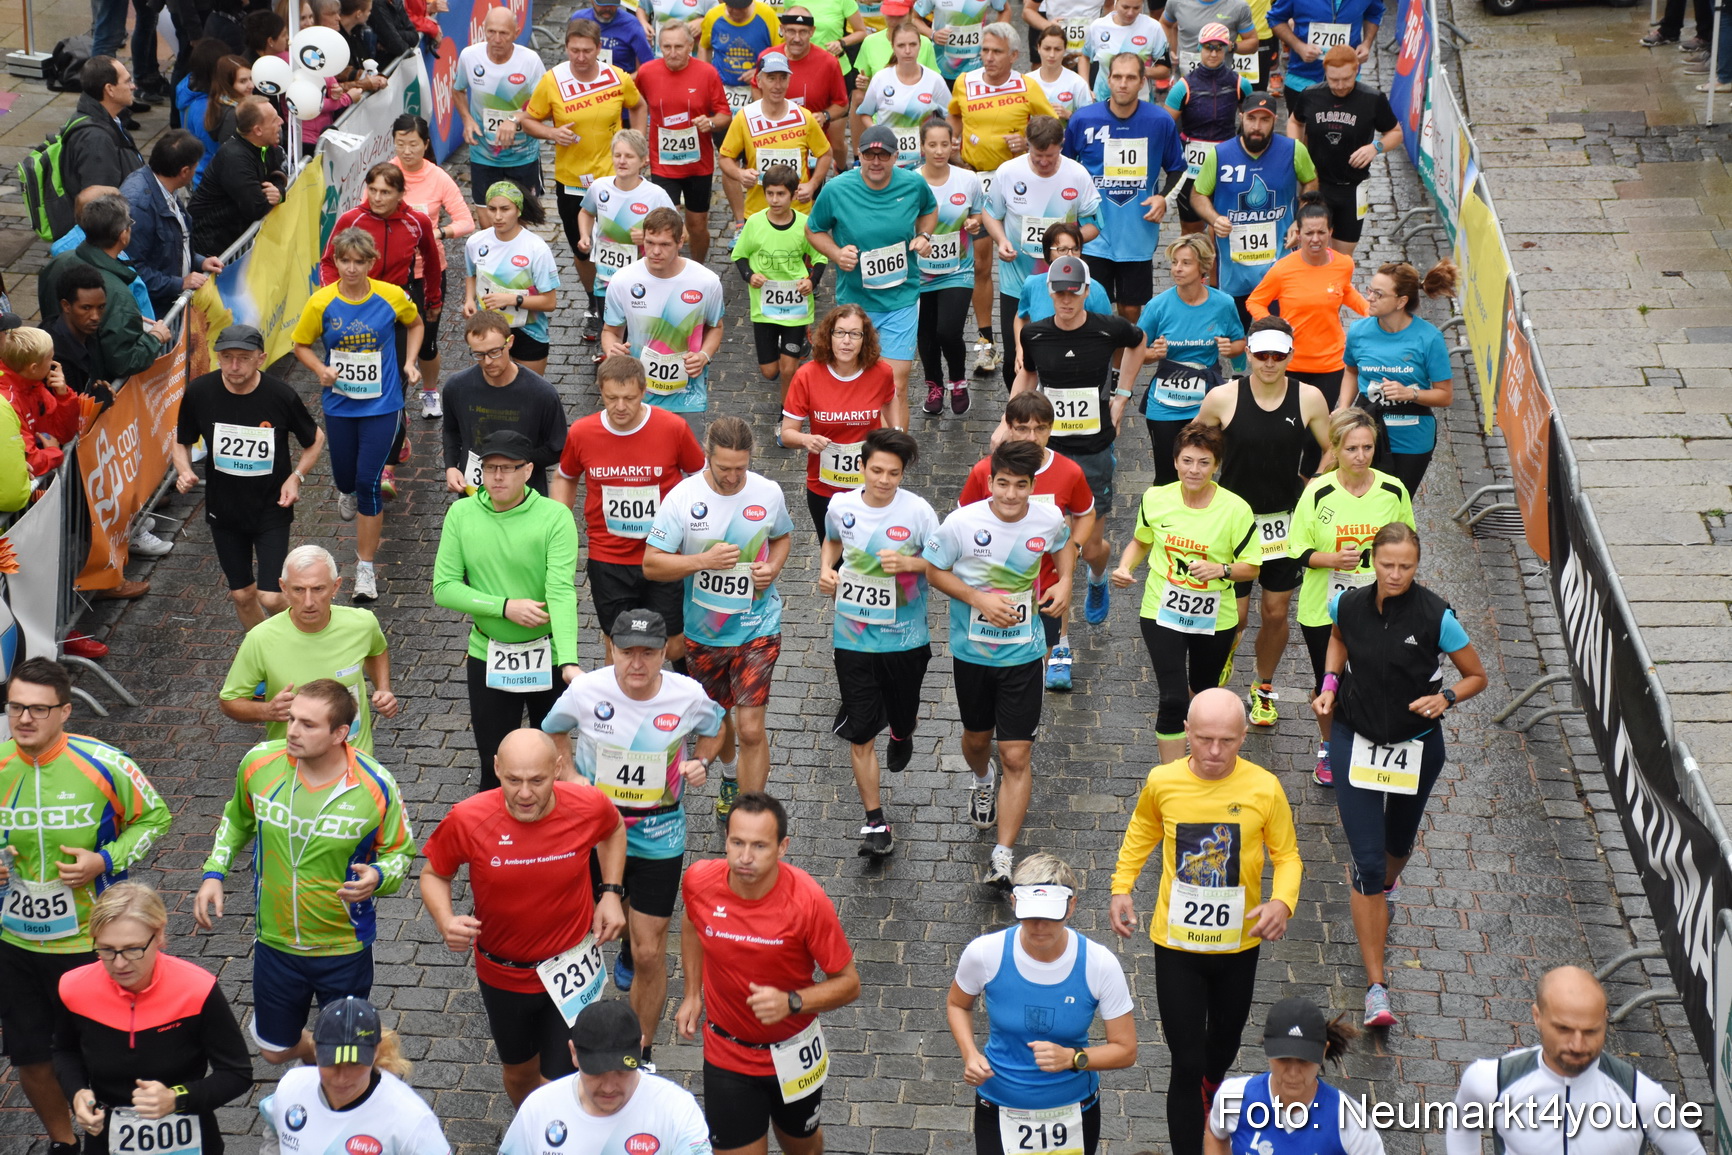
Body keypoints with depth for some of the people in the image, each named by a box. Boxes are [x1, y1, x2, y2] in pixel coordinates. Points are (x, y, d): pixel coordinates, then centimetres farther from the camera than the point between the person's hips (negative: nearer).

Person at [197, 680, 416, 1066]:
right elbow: (238, 819, 8)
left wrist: (377, 877, -29)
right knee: (274, 1050, 21)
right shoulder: (260, 763, -14)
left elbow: (399, 852, -7)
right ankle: (312, 1059, 57)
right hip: (275, 941, 3)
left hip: (344, 948, -3)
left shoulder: (375, 786, -22)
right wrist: (213, 874, -2)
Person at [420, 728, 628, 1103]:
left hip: (572, 970, -1)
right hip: (502, 975, 1)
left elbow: (614, 829, 5)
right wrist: (445, 920, -25)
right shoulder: (466, 820, -24)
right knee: (519, 1072, 25)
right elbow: (434, 874, -5)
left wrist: (611, 893, -6)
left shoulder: (588, 807, -21)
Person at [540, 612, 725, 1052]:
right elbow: (553, 730, 6)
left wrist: (702, 762, -11)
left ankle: (642, 1050, 18)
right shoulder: (586, 690, -16)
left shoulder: (688, 696, -15)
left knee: (650, 953, 0)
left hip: (658, 837, -1)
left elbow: (714, 730, 8)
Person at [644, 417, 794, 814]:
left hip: (757, 629, -1)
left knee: (751, 729, -10)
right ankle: (730, 777, 54)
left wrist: (773, 567, -9)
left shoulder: (768, 493, -9)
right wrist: (704, 561, -27)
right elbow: (651, 565, -13)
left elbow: (783, 537, 13)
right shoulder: (681, 497, -14)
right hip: (703, 631, 1)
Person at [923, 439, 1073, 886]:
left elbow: (1063, 544, 14)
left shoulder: (1048, 519, -10)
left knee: (1017, 756, -7)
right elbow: (935, 571, -6)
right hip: (972, 650, 0)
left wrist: (1064, 582, -3)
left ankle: (1004, 856, -3)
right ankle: (983, 779, 60)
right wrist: (980, 600, -18)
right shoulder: (962, 523, -18)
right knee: (977, 737, 23)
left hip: (1023, 653, 0)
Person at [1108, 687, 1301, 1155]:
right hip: (1176, 944, -2)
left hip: (1239, 944, 2)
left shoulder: (1264, 787, -16)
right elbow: (1140, 836, 6)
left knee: (1225, 1039, 26)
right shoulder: (1162, 782, -14)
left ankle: (1210, 1091, 59)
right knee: (1186, 1062, -2)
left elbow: (1287, 855, -5)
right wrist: (1121, 888, -6)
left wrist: (1283, 902, -24)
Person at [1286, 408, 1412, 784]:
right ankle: (1327, 748, 38)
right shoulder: (1318, 493, -12)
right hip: (1323, 609, -1)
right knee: (1327, 683, 12)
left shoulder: (1394, 491, -6)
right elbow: (1297, 550, -7)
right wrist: (1332, 559, -24)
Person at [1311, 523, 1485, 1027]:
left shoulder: (1435, 617, -18)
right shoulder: (1348, 605, -11)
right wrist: (1330, 684, 0)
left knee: (1398, 844, 25)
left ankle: (1385, 887, 65)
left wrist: (1445, 697, -24)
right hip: (1356, 741, 0)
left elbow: (1476, 676, -5)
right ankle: (1376, 986, -4)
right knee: (1367, 862, -8)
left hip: (1417, 745, 0)